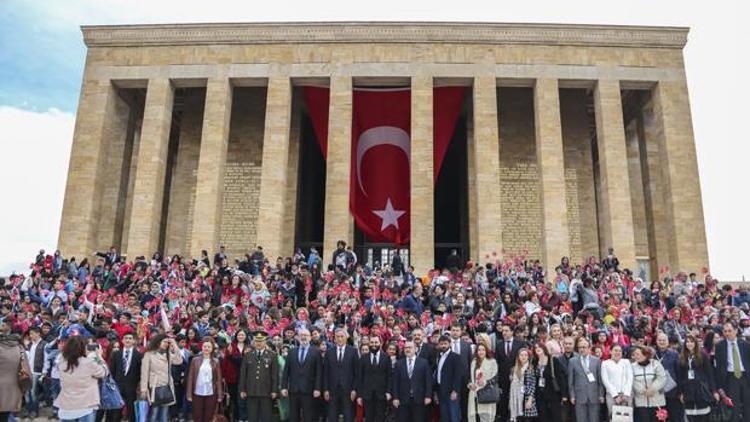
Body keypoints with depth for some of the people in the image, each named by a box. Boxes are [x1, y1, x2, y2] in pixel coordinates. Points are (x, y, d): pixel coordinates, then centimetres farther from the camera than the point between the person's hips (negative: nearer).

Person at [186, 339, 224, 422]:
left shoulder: (216, 362, 4)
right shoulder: (195, 360, 2)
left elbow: (218, 379, 3)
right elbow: (190, 378, 1)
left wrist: (220, 395, -2)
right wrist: (189, 394, -4)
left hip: (211, 394, 0)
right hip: (197, 393, 0)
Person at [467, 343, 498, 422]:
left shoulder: (492, 362, 1)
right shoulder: (474, 362, 16)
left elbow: (495, 377, -5)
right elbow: (470, 376, 19)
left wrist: (485, 382, -20)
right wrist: (470, 384, -1)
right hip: (475, 393, 5)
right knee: (474, 415, 2)